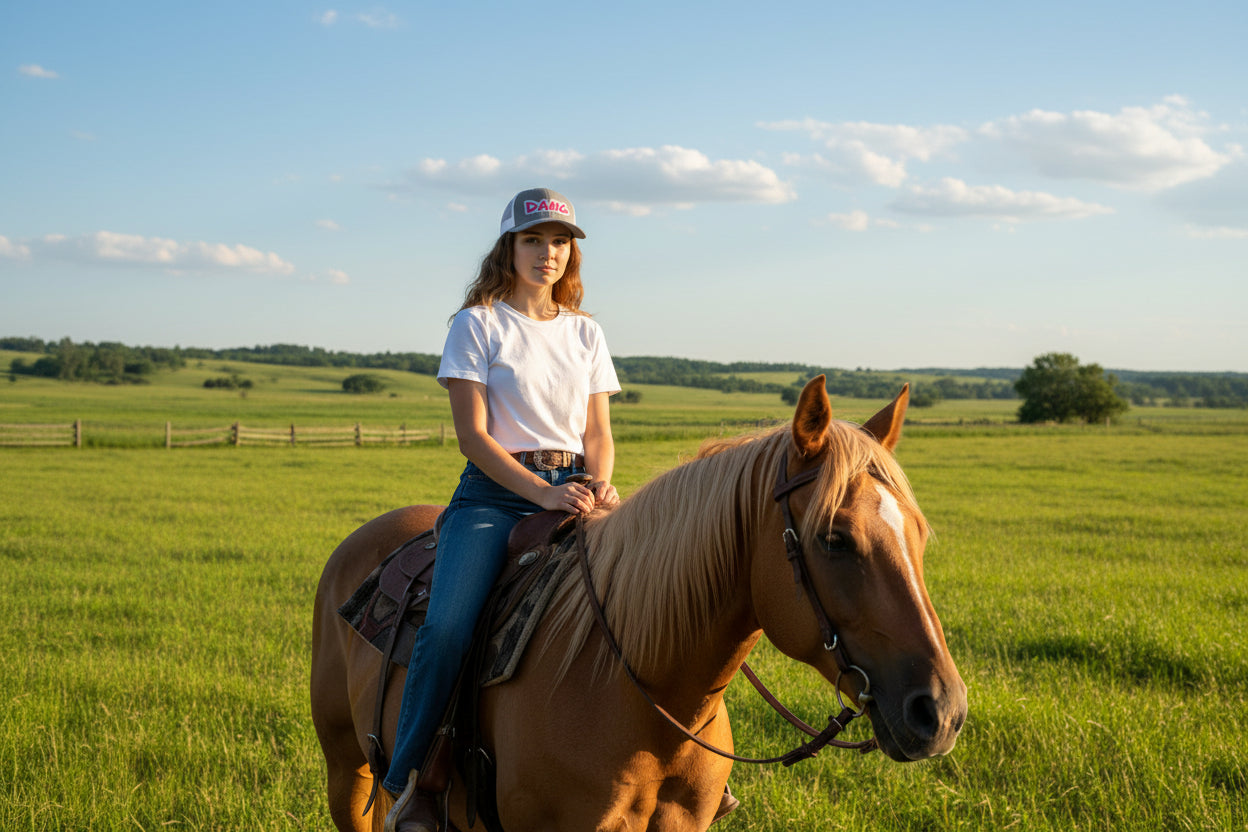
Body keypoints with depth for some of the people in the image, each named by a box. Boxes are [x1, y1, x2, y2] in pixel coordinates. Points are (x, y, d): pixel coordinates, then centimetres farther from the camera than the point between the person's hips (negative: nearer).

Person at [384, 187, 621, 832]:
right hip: (494, 493, -4)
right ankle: (408, 780, -12)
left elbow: (599, 432, 14)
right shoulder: (477, 325, 2)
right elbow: (473, 434, -6)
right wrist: (542, 492, -18)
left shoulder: (586, 332, 16)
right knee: (445, 628, -27)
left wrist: (600, 485, -9)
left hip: (575, 491, 4)